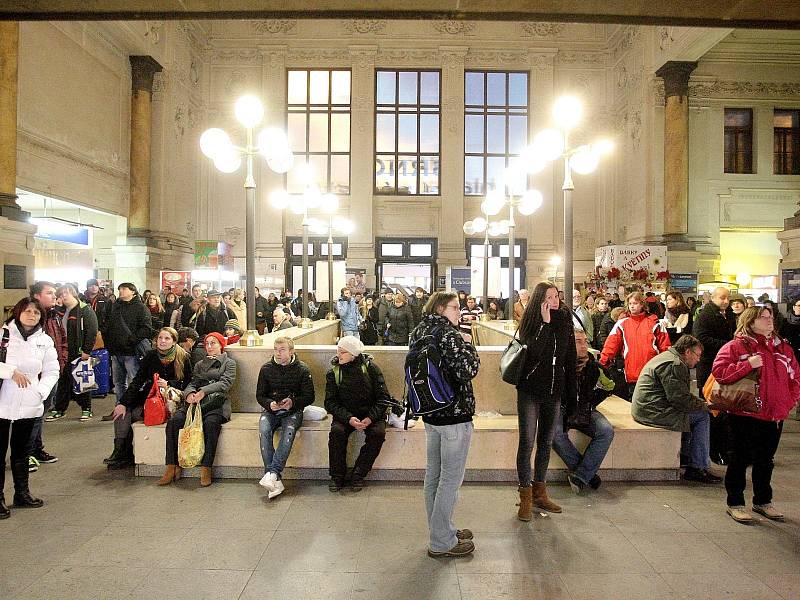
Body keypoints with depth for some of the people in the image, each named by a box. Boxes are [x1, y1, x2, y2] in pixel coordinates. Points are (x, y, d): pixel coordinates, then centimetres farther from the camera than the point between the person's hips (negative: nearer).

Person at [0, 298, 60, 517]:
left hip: (29, 405, 3)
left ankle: (22, 493, 26)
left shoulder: (45, 340, 6)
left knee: (21, 450, 15)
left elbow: (52, 371, 7)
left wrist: (41, 391, -7)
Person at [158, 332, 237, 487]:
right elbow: (192, 383, 14)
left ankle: (206, 469, -31)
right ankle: (172, 467, -20)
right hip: (197, 402, 4)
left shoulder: (229, 363, 13)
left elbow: (225, 383, -4)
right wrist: (189, 393, -12)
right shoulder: (199, 365, 27)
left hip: (217, 402, -4)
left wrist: (204, 391, -19)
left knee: (211, 422, -36)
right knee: (174, 420, -24)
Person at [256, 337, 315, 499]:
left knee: (289, 431, -34)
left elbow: (309, 397, -1)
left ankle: (272, 473, -38)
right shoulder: (266, 369, 4)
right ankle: (275, 480, -32)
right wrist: (270, 404, -14)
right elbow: (259, 395, 8)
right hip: (271, 410, 2)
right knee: (264, 430, -29)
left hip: (293, 411, -1)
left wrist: (293, 402, -20)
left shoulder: (302, 370, -3)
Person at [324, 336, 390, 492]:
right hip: (345, 414, 1)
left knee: (378, 433, -28)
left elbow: (383, 397, -7)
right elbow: (330, 402, -5)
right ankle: (337, 477, -10)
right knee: (336, 431, -28)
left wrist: (370, 418, -21)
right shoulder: (333, 372, -3)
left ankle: (358, 475, -11)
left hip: (370, 414, -1)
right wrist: (349, 418, -22)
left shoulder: (370, 367, -8)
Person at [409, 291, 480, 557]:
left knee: (433, 474, 17)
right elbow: (467, 371, -26)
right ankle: (442, 542, 14)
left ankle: (441, 529, 33)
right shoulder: (448, 334, -19)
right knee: (451, 478, 3)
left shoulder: (419, 331, 8)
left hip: (431, 413, 9)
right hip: (454, 415, -9)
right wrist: (468, 344, -9)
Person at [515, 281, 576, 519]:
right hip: (530, 390, -4)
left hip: (554, 391, 5)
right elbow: (533, 352, -23)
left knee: (546, 442, 13)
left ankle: (539, 492, 25)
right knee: (527, 442, -4)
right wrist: (545, 322, -24)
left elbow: (570, 358, 7)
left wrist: (570, 392, 6)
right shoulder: (532, 321, -7)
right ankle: (526, 498, 5)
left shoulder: (565, 321, 4)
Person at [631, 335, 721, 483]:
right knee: (701, 416, -4)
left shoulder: (668, 358, 18)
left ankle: (684, 455, 27)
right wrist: (704, 405, -5)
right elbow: (680, 399, -20)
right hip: (653, 412, -11)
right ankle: (696, 468, 0)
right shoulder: (674, 364, -17)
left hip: (646, 408, 11)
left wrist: (701, 402, 11)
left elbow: (680, 394, 22)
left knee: (696, 412, 21)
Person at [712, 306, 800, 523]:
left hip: (775, 416, 5)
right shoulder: (735, 346, -7)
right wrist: (748, 365, -23)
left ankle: (763, 501, 33)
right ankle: (735, 503, 16)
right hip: (743, 416, -5)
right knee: (739, 460, 4)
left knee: (765, 461, 17)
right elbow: (719, 371, -15)